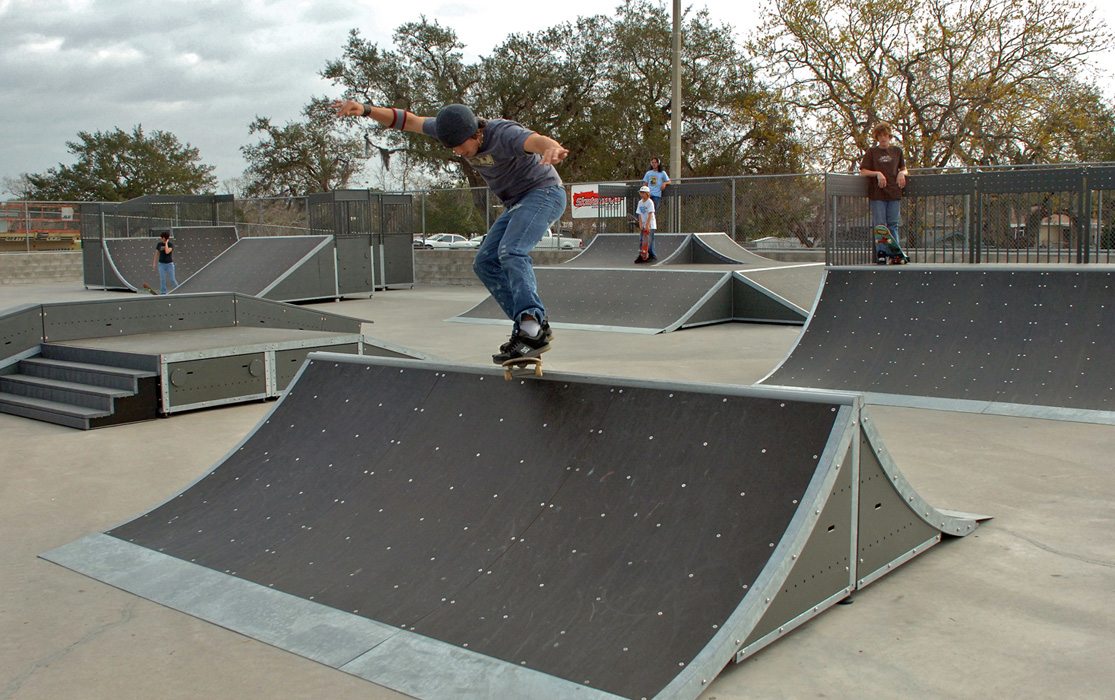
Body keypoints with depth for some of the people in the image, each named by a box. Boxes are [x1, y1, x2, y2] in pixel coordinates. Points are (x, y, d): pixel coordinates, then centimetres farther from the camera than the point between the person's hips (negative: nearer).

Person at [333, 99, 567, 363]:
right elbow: (408, 121, 0)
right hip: (516, 203, 9)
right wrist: (365, 110, -15)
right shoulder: (453, 129, -5)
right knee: (485, 263, 0)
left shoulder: (504, 133, -28)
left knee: (511, 251, -31)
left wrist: (552, 148, -74)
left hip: (545, 192, -9)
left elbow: (537, 141, -50)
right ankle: (535, 326, -7)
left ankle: (531, 329, -43)